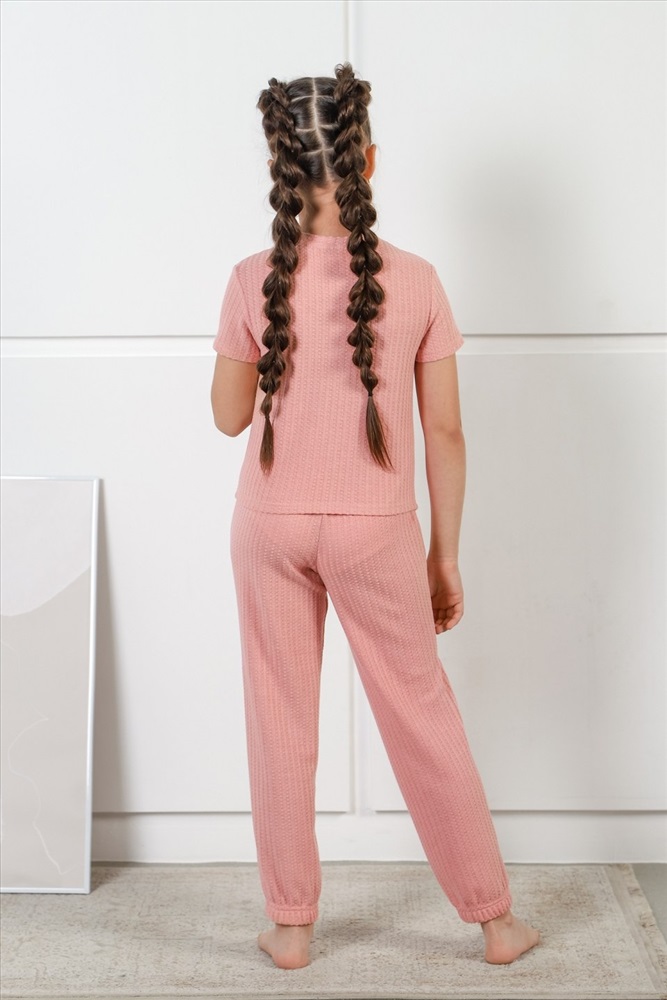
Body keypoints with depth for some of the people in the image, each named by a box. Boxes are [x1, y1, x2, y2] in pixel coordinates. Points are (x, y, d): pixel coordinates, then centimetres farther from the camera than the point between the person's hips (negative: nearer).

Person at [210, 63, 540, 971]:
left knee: (282, 721, 13)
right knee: (423, 716, 12)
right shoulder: (413, 281, -8)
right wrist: (445, 554, 5)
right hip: (375, 530, 0)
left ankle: (291, 924, 23)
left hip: (273, 523, 0)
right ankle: (494, 917, 24)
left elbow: (230, 416, 1)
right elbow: (445, 432, -4)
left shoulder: (255, 282, -10)